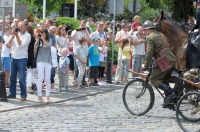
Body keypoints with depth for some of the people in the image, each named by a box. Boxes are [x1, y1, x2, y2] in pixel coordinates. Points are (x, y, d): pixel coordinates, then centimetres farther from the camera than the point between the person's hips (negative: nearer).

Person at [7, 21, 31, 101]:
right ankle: (12, 94, 17)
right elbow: (9, 44, 5)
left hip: (22, 58, -6)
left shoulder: (27, 35, -5)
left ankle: (23, 95, -2)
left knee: (22, 78, -7)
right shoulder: (16, 34, 11)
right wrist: (13, 35, -5)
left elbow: (21, 44, -16)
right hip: (13, 58, 6)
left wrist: (17, 35, -13)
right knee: (12, 77, 9)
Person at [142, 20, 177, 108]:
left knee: (154, 79, -3)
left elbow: (149, 53, -12)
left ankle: (171, 94, -16)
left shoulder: (150, 38, -3)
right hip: (172, 60, 9)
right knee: (164, 80, 20)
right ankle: (168, 100, 13)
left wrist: (145, 66, -4)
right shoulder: (161, 35, 24)